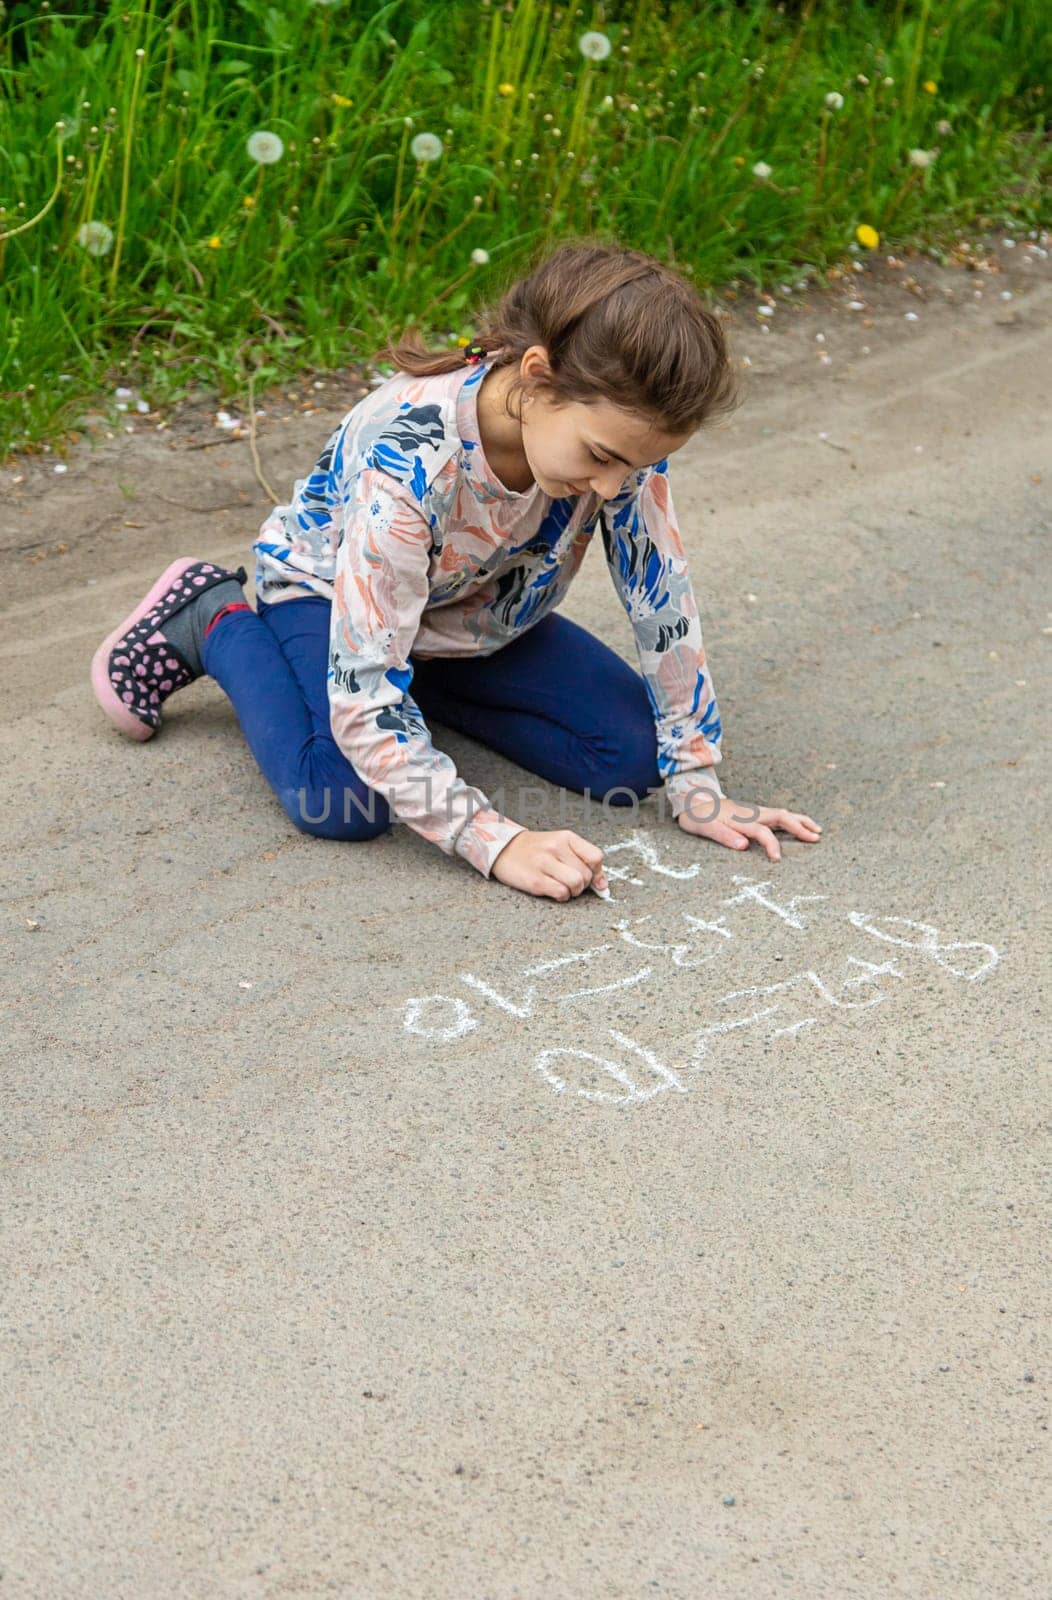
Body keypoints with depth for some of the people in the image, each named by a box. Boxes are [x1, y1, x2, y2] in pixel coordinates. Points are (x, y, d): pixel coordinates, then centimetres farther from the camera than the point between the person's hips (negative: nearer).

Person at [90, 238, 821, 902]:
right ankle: (218, 621, -2)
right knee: (346, 802, -30)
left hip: (477, 613, 5)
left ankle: (432, 683, 11)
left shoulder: (618, 420, -28)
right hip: (325, 586, -5)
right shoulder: (408, 458, -42)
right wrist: (501, 843, -43)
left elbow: (664, 599, -15)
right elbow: (363, 699, -40)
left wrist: (698, 788, -14)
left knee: (633, 752, -10)